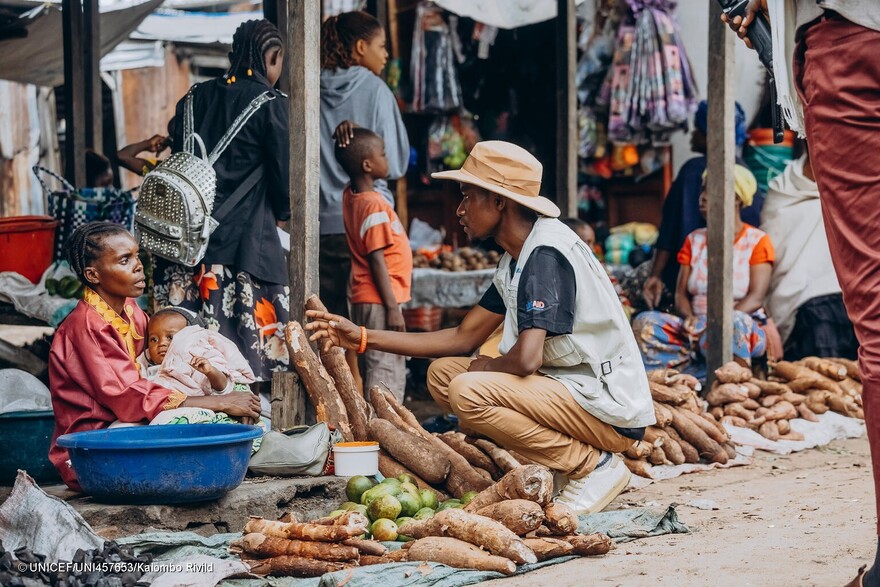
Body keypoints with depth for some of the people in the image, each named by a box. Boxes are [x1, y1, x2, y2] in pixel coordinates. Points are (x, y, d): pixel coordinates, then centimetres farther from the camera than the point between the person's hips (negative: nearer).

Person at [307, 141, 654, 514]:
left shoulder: (545, 256, -19)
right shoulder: (516, 259, 11)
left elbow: (526, 358, -29)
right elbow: (464, 338, 14)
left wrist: (486, 366, -5)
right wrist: (363, 338, 10)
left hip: (611, 411, -10)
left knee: (469, 391, -25)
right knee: (442, 373, 8)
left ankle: (594, 467, -10)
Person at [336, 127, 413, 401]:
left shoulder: (351, 195, 6)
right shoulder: (374, 205, -18)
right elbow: (377, 260, -21)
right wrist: (392, 308, -20)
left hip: (364, 300, 10)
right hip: (379, 301, -9)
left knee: (369, 369, 14)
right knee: (386, 371, -8)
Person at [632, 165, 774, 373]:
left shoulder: (757, 241, 4)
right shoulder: (694, 240, 19)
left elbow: (756, 298, -8)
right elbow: (681, 293, 10)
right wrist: (689, 318, -14)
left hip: (745, 331, -5)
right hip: (695, 331, 5)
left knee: (734, 322, -41)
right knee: (644, 323, -24)